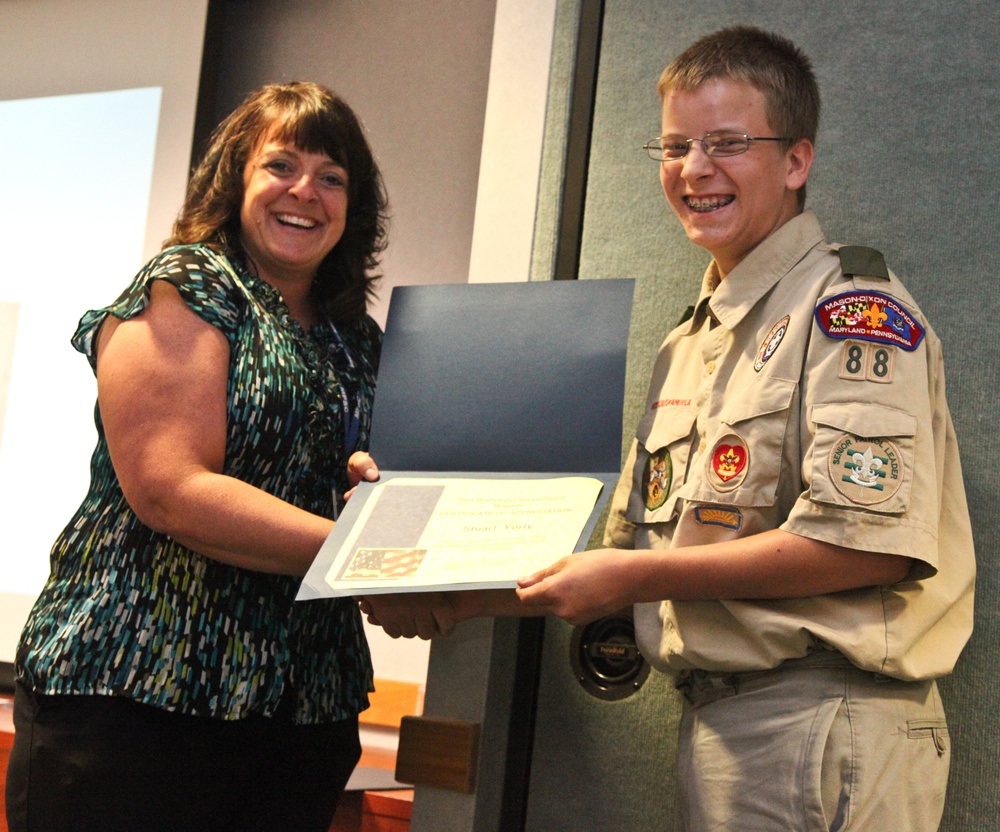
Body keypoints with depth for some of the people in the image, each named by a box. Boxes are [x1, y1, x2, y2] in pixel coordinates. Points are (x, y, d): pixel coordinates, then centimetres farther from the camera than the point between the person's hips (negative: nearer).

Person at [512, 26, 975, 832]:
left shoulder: (851, 308, -10)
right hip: (714, 722, 8)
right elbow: (638, 544, 18)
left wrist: (637, 578, -17)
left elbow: (868, 543, -21)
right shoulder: (687, 344, 16)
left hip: (823, 726, -8)